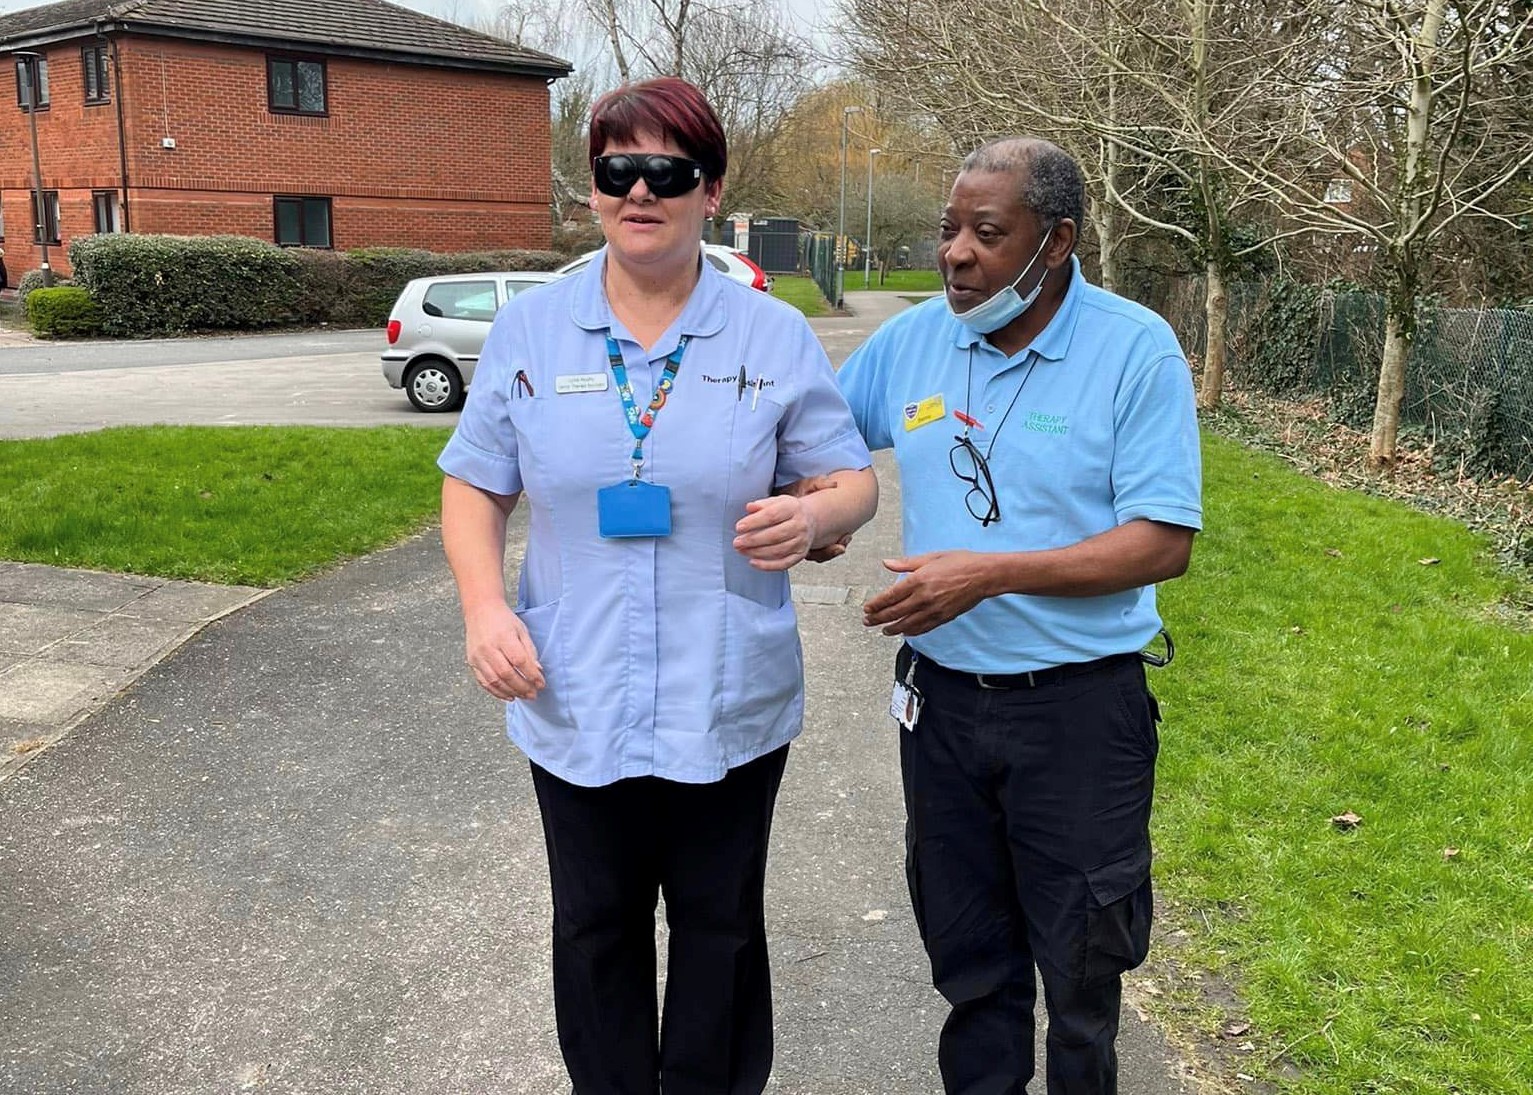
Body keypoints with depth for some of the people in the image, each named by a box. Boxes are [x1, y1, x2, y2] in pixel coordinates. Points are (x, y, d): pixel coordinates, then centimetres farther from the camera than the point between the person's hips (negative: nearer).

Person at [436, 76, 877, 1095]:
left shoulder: (776, 337, -4)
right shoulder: (529, 330, -1)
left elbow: (852, 481, 1)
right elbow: (474, 484, 5)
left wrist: (814, 515, -22)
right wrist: (485, 602, -12)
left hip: (730, 707, -1)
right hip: (576, 705, 1)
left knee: (721, 927, 17)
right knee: (597, 929, 18)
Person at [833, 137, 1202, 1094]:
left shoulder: (1137, 349, -13)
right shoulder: (912, 340, -1)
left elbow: (1165, 544, -17)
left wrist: (993, 573, -25)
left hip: (1080, 704, -3)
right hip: (943, 694, 4)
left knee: (1081, 961, 15)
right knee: (966, 952, 20)